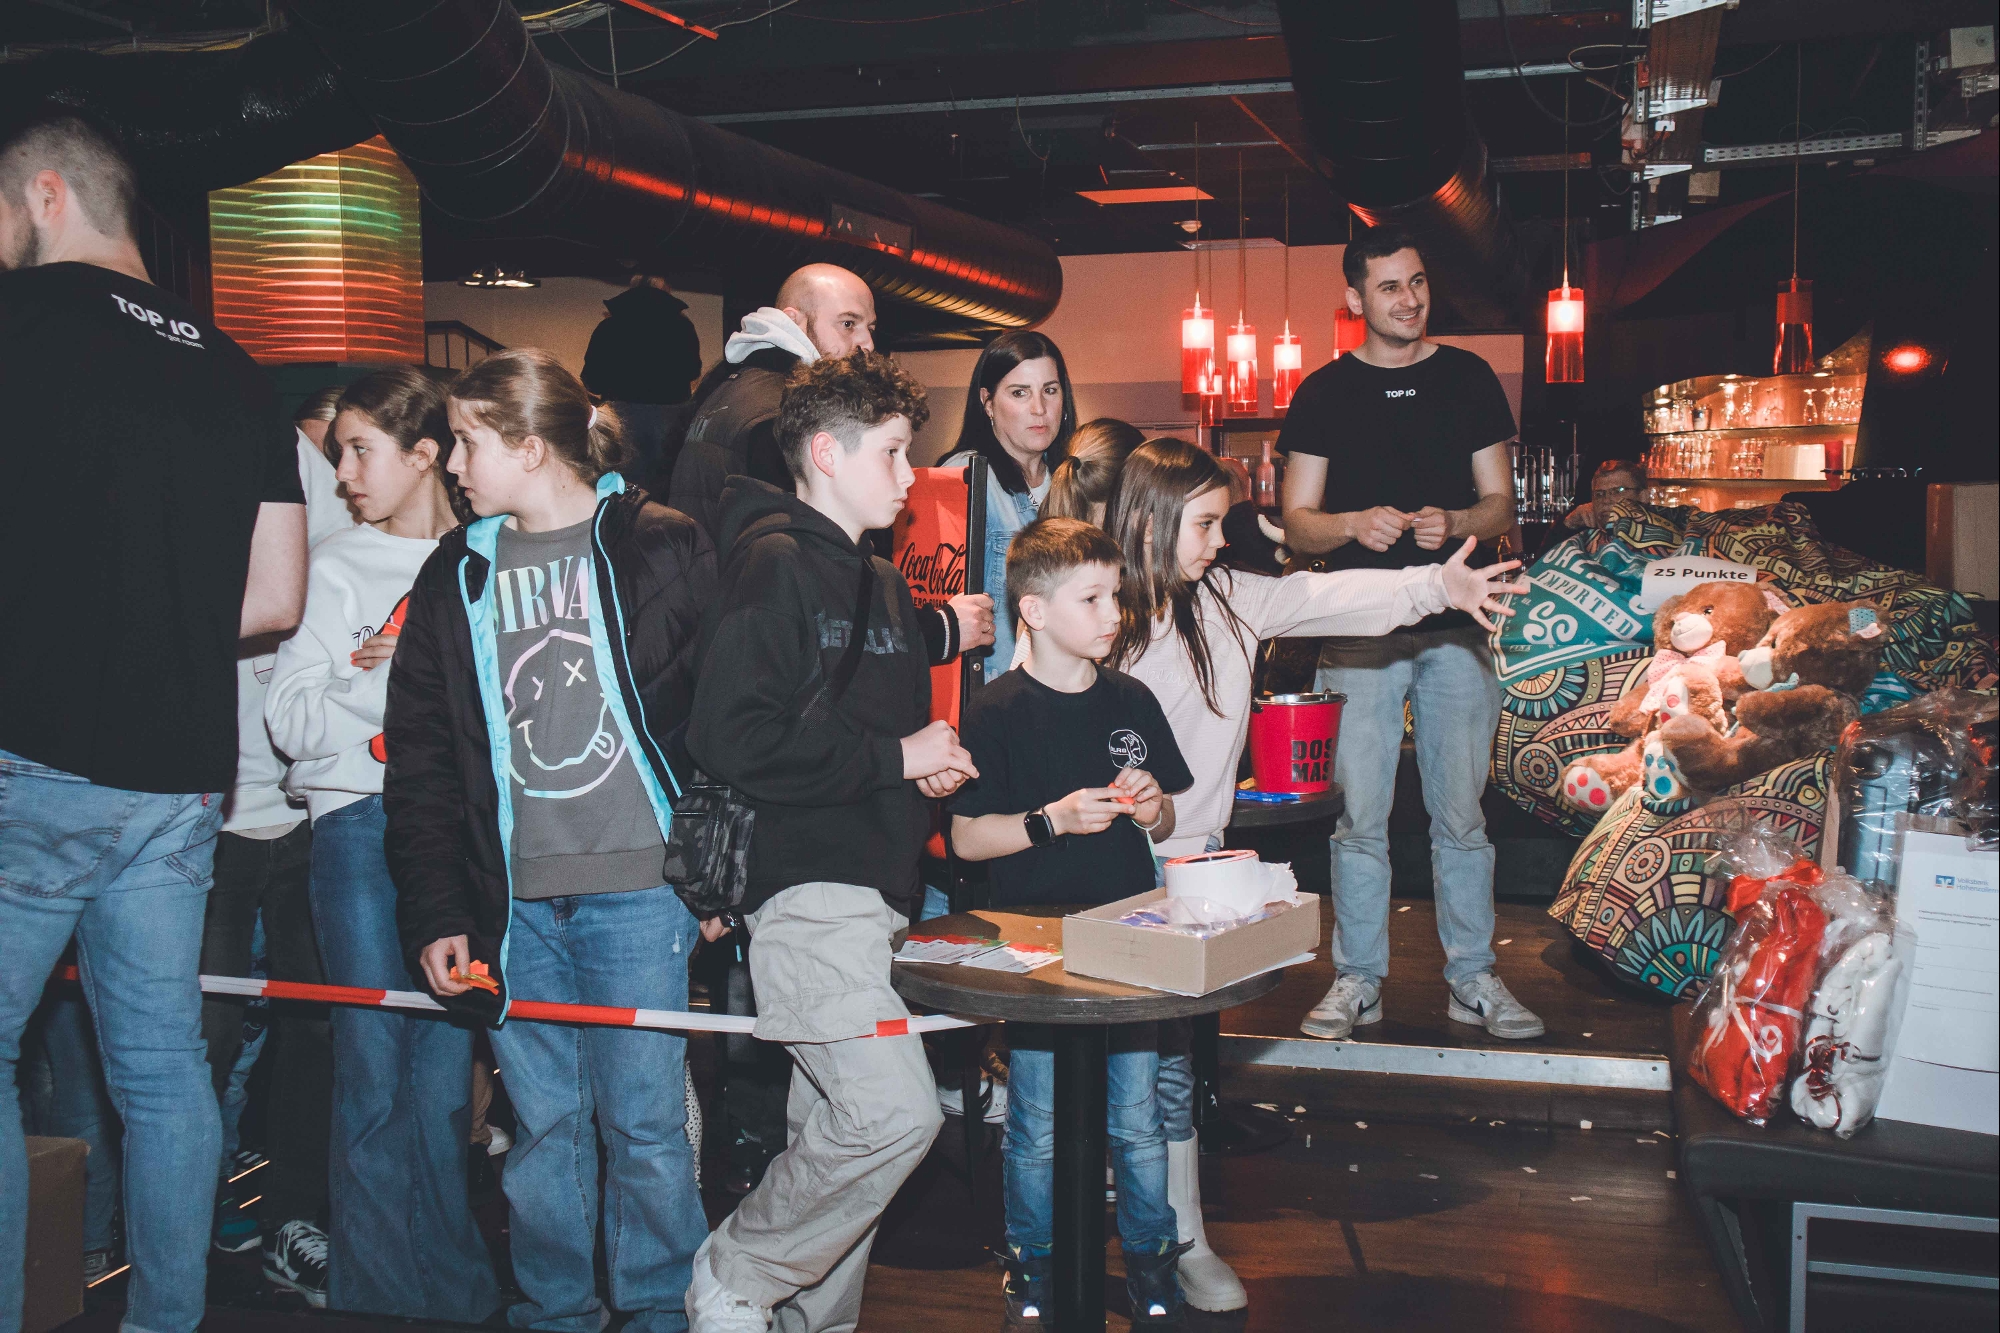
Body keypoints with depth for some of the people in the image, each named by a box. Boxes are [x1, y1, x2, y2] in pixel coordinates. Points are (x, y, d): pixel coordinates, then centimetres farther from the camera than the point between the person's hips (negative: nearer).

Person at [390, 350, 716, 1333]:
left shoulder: (660, 549, 0)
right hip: (513, 900, 4)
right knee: (542, 1127, 9)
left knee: (643, 1124, 2)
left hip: (638, 890, -3)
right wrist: (434, 912, 1)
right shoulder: (456, 576, 11)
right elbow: (419, 759, 9)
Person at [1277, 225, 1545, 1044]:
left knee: (1461, 815, 6)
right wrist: (1354, 525, -17)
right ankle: (1358, 980, 12)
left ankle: (1471, 977, 17)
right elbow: (1296, 524, 4)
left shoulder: (1468, 379, 9)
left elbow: (1501, 503, 10)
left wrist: (1454, 522, -12)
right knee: (1361, 817, 1)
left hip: (1455, 626, 1)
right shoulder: (1324, 393, 6)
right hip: (1360, 632, -1)